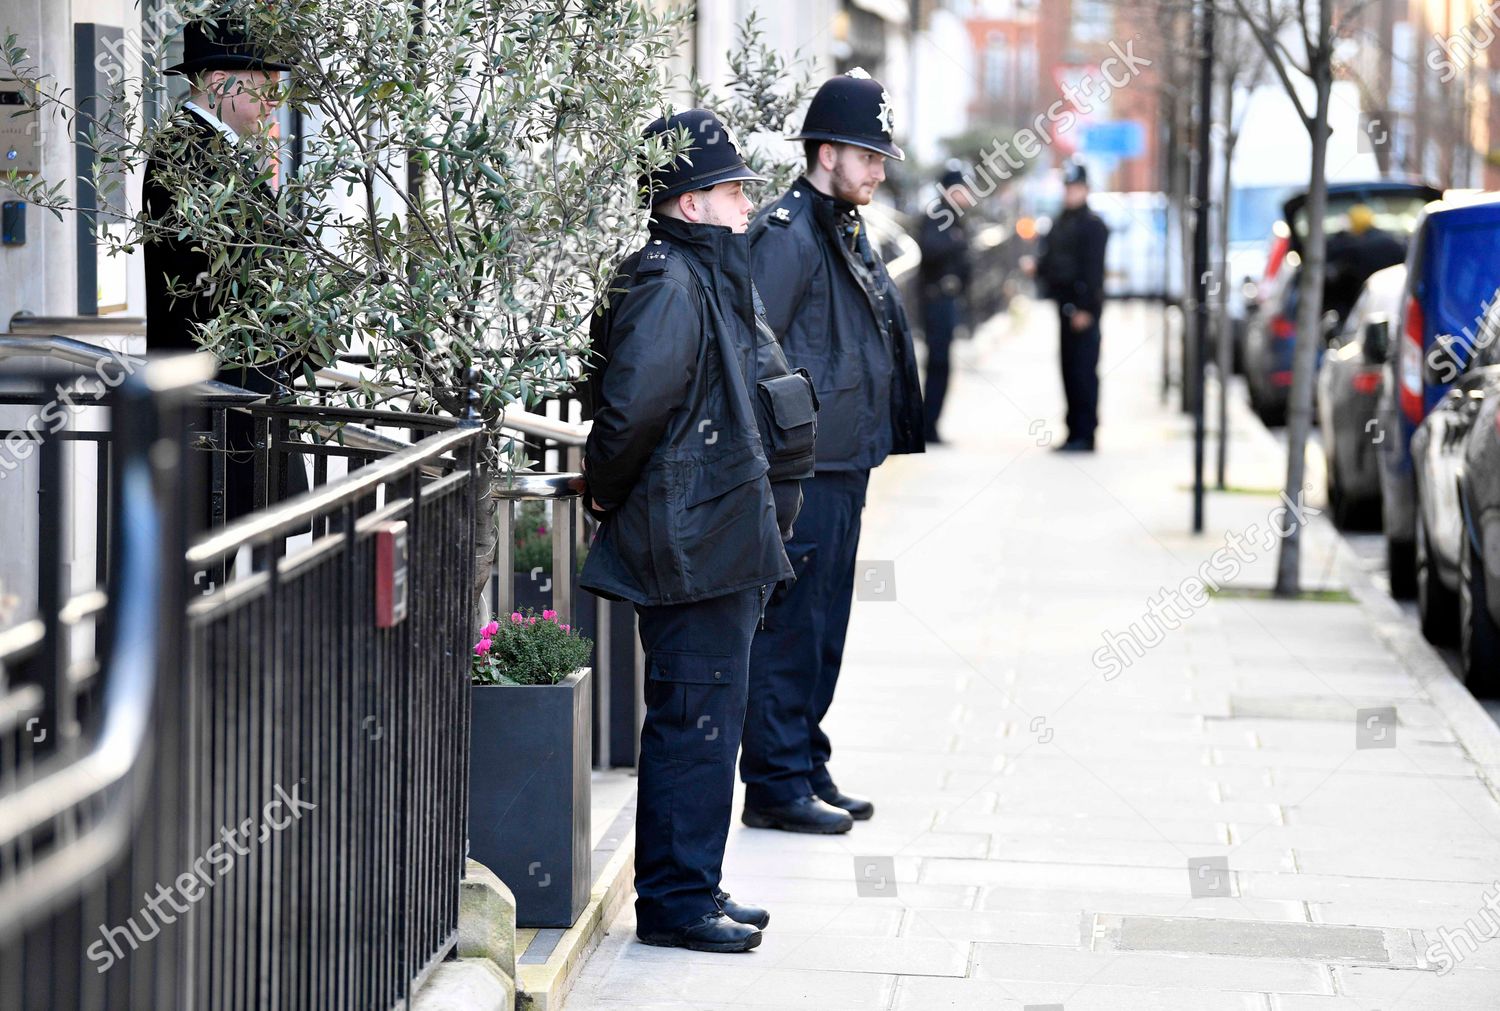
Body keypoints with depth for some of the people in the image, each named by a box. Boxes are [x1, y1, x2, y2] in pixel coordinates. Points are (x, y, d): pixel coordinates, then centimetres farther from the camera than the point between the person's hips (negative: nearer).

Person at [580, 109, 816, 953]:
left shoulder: (711, 277, 17)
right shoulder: (669, 284, -16)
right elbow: (632, 407, -25)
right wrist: (608, 494, -11)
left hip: (724, 543, 11)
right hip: (692, 544, -11)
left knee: (710, 720, 16)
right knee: (696, 722, -5)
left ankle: (693, 887, 24)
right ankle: (674, 899, 3)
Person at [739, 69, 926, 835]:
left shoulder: (848, 234, 17)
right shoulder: (787, 234, -14)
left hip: (843, 469, 10)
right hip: (802, 471, -10)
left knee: (822, 629, 15)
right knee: (790, 627, -5)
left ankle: (807, 771, 23)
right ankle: (777, 785, 1)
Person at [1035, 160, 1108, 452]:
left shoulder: (1093, 225, -7)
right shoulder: (1060, 225, 17)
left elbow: (1093, 269, -13)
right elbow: (1050, 261, 22)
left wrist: (1085, 308, -18)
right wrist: (1039, 266, 0)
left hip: (1084, 309, -8)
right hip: (1065, 305, 8)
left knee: (1084, 371, -8)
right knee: (1070, 371, 9)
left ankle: (1085, 435, -7)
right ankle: (1075, 433, 14)